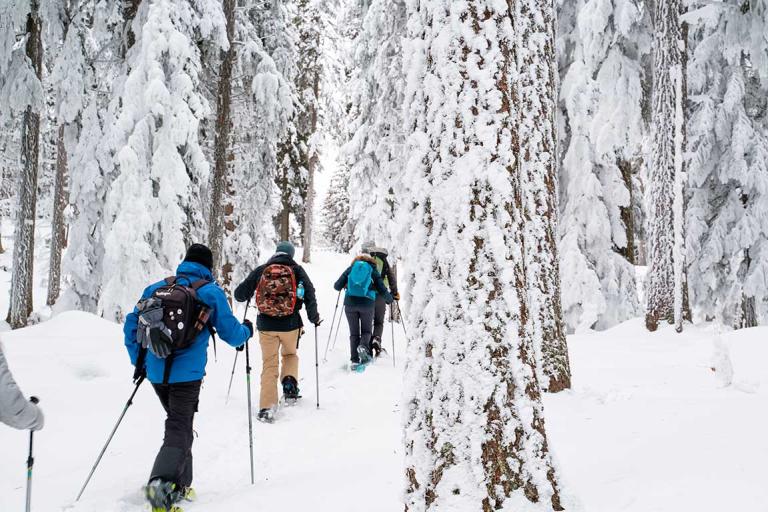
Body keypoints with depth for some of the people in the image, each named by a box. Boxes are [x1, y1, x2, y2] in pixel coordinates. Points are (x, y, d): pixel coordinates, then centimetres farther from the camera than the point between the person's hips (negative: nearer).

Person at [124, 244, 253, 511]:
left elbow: (132, 323, 11)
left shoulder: (158, 287, 11)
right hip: (186, 374, -5)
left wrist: (138, 360, 19)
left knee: (178, 422, 23)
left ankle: (179, 484, 24)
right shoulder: (211, 292, -1)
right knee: (179, 431, -4)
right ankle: (161, 482, -29)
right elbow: (231, 334, 1)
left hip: (155, 372, 5)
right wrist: (247, 330, 23)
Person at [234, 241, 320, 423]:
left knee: (269, 365, 7)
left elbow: (240, 294, 3)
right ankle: (289, 383, 4)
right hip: (290, 325, 0)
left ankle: (267, 408, -2)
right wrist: (314, 318, 10)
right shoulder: (297, 271, -2)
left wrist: (246, 295, 27)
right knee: (290, 354, 27)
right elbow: (310, 296, -5)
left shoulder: (260, 271, 0)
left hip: (266, 326, 0)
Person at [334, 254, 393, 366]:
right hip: (367, 304, -1)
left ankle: (354, 359, 3)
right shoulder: (373, 271, 11)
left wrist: (344, 286, 33)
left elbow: (337, 286, 10)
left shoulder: (351, 268, 13)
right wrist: (389, 299, 24)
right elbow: (382, 290, 5)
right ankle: (363, 347, -16)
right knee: (366, 331, 14)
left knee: (354, 333, 11)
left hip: (350, 303, 1)